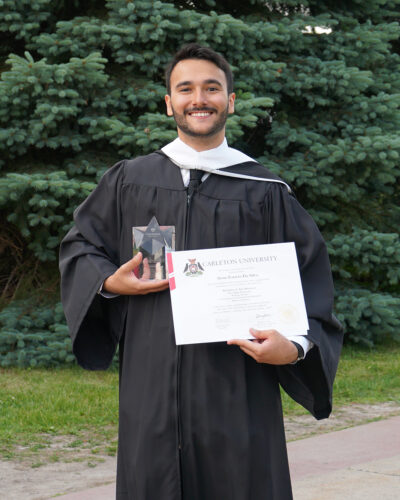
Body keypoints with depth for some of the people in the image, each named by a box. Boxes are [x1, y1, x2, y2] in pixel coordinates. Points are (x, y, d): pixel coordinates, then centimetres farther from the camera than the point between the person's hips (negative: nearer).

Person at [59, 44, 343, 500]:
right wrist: (109, 283, -3)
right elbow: (79, 245, 19)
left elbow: (309, 279, 2)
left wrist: (295, 346, -16)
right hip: (152, 383, 1)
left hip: (236, 383, -1)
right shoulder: (129, 182, 10)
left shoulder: (264, 193, 5)